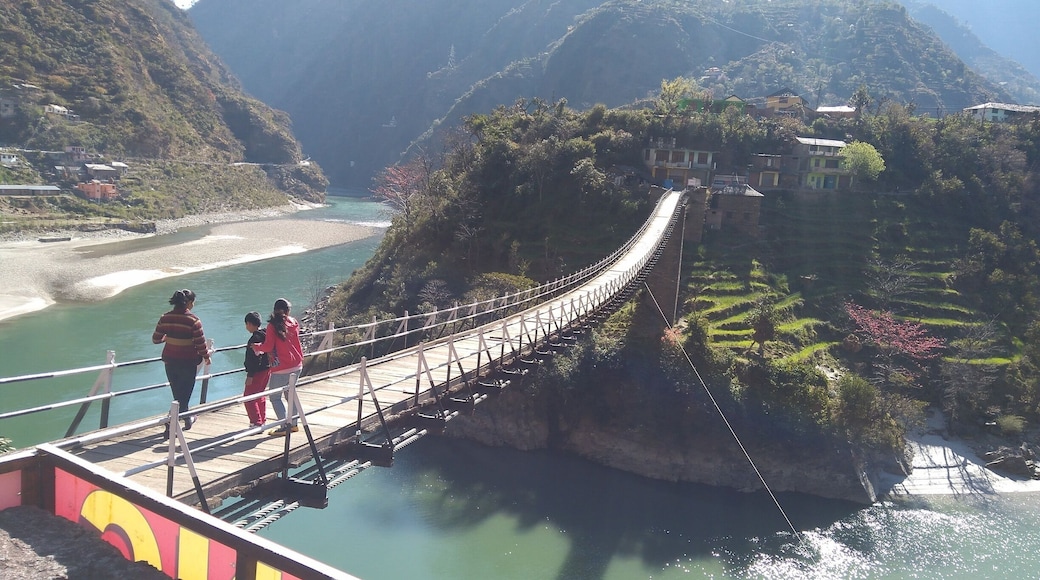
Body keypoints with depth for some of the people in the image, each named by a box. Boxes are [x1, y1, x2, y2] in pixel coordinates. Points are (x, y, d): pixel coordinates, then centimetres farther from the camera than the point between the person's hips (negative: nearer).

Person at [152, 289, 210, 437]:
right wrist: (206, 357, 4)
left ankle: (187, 418, 35)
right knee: (184, 395, 6)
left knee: (178, 394, 20)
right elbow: (201, 343, -13)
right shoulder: (194, 320, -17)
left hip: (170, 361, 5)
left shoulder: (165, 318, -3)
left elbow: (155, 339, 3)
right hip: (188, 362, -5)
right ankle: (170, 426, 0)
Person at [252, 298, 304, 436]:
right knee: (290, 394, 20)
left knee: (275, 397, 3)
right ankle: (293, 424, 23)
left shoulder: (273, 325, -12)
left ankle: (285, 426, -4)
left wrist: (256, 347, 4)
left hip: (281, 368, -6)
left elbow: (268, 347, -13)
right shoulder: (294, 323, 4)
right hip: (296, 365, 6)